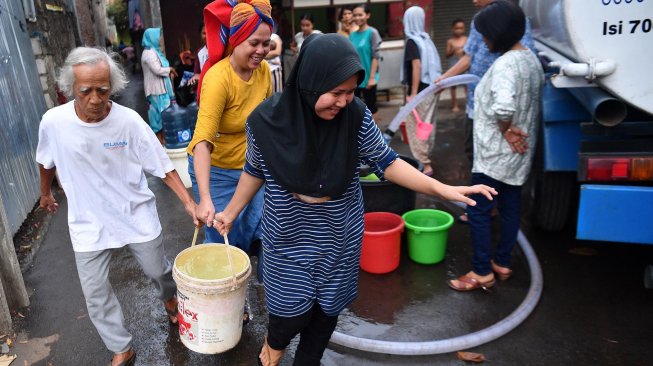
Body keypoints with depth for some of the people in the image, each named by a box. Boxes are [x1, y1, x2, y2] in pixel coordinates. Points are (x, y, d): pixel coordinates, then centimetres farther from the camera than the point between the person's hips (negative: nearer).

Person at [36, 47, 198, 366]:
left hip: (137, 216, -1)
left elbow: (162, 167, -12)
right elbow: (46, 162, 8)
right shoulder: (53, 122, -14)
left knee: (157, 270, 16)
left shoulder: (129, 121, -19)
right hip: (88, 223, 1)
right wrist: (45, 193, 24)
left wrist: (188, 202, -21)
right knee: (95, 293, 6)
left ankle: (170, 298, 53)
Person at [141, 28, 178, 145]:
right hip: (156, 88, -10)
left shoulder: (154, 51, 15)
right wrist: (170, 69, -7)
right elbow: (157, 70, -22)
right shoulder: (149, 53, -15)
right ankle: (160, 138, 2)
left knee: (159, 111, 12)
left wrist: (169, 72, 2)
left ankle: (161, 137, 19)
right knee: (160, 111, -5)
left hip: (160, 87, 10)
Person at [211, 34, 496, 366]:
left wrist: (441, 188, -16)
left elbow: (385, 162, -8)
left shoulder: (356, 116, -17)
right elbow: (255, 171, 0)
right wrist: (231, 212, 7)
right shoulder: (266, 120, -17)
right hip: (288, 237, -1)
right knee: (293, 310, 9)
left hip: (340, 236, 2)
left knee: (327, 308, 17)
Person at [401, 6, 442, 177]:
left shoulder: (412, 41, -10)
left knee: (415, 127, -1)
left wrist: (413, 93, -20)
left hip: (420, 91, -8)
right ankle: (426, 159, 24)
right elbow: (432, 65, 14)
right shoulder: (426, 39, 11)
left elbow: (417, 66, -19)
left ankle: (425, 165, -1)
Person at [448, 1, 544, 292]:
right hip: (519, 152, 10)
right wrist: (514, 130, 8)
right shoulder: (531, 59, 9)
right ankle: (502, 263, 29)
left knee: (478, 210, 1)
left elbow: (502, 108, -38)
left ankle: (482, 272, 10)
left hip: (496, 152, -10)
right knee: (510, 206, 16)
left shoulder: (505, 64, -22)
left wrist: (507, 131, -20)